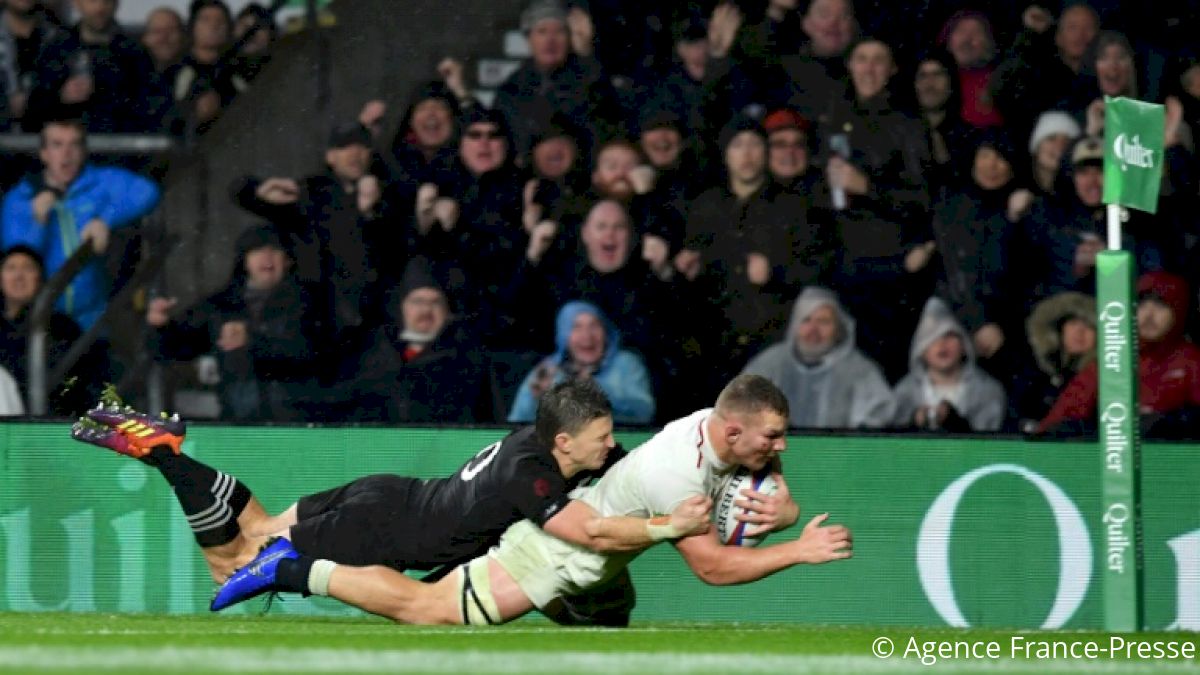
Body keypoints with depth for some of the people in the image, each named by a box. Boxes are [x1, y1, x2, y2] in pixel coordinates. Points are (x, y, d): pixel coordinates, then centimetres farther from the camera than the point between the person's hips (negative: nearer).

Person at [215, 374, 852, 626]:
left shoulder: (726, 427, -7)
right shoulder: (678, 473, -34)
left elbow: (782, 498, 8)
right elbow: (711, 566, -29)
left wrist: (778, 511, -17)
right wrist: (799, 552, -28)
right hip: (556, 550, -9)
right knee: (422, 607, -5)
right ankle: (292, 570, 6)